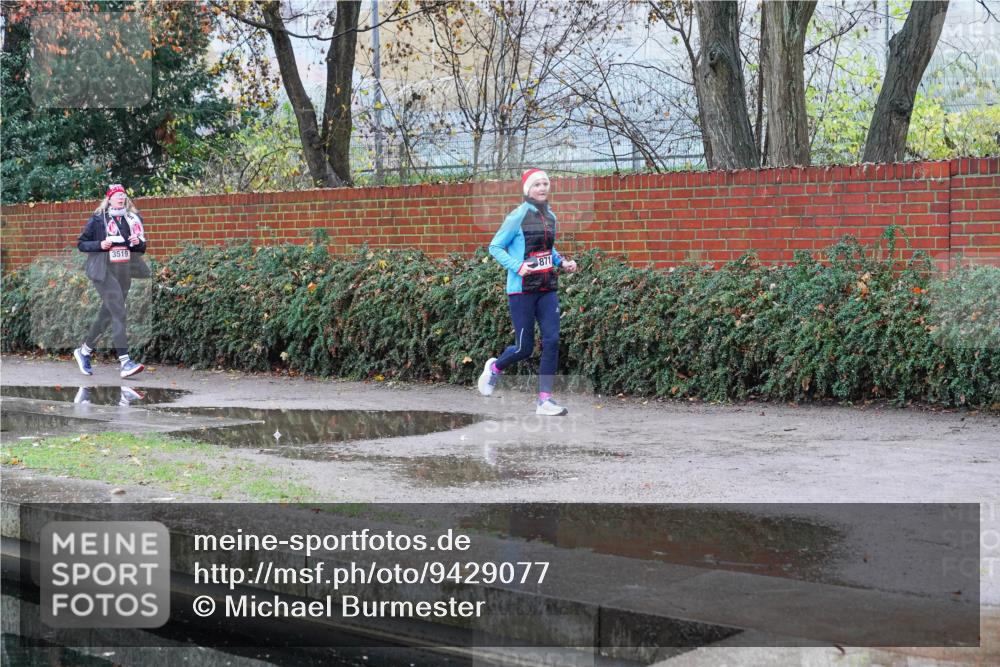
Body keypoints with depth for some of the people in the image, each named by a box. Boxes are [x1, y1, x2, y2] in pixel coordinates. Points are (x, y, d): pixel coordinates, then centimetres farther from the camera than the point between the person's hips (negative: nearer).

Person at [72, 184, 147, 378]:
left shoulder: (133, 219, 11)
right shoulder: (98, 220, -1)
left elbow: (142, 248, 18)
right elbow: (81, 244, 3)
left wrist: (138, 243, -5)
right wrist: (100, 245, -14)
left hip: (125, 273, 6)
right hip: (104, 272, -6)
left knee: (107, 315, 12)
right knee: (119, 313, -16)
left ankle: (84, 351, 30)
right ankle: (125, 362, -21)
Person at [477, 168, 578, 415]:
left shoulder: (550, 217, 9)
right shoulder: (518, 216, -9)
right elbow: (495, 247, -5)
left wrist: (562, 262, 5)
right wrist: (517, 266, -18)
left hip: (547, 289, 5)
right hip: (522, 290, -5)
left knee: (552, 340, -6)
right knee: (525, 347, 0)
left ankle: (544, 399, -1)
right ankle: (495, 366, 32)